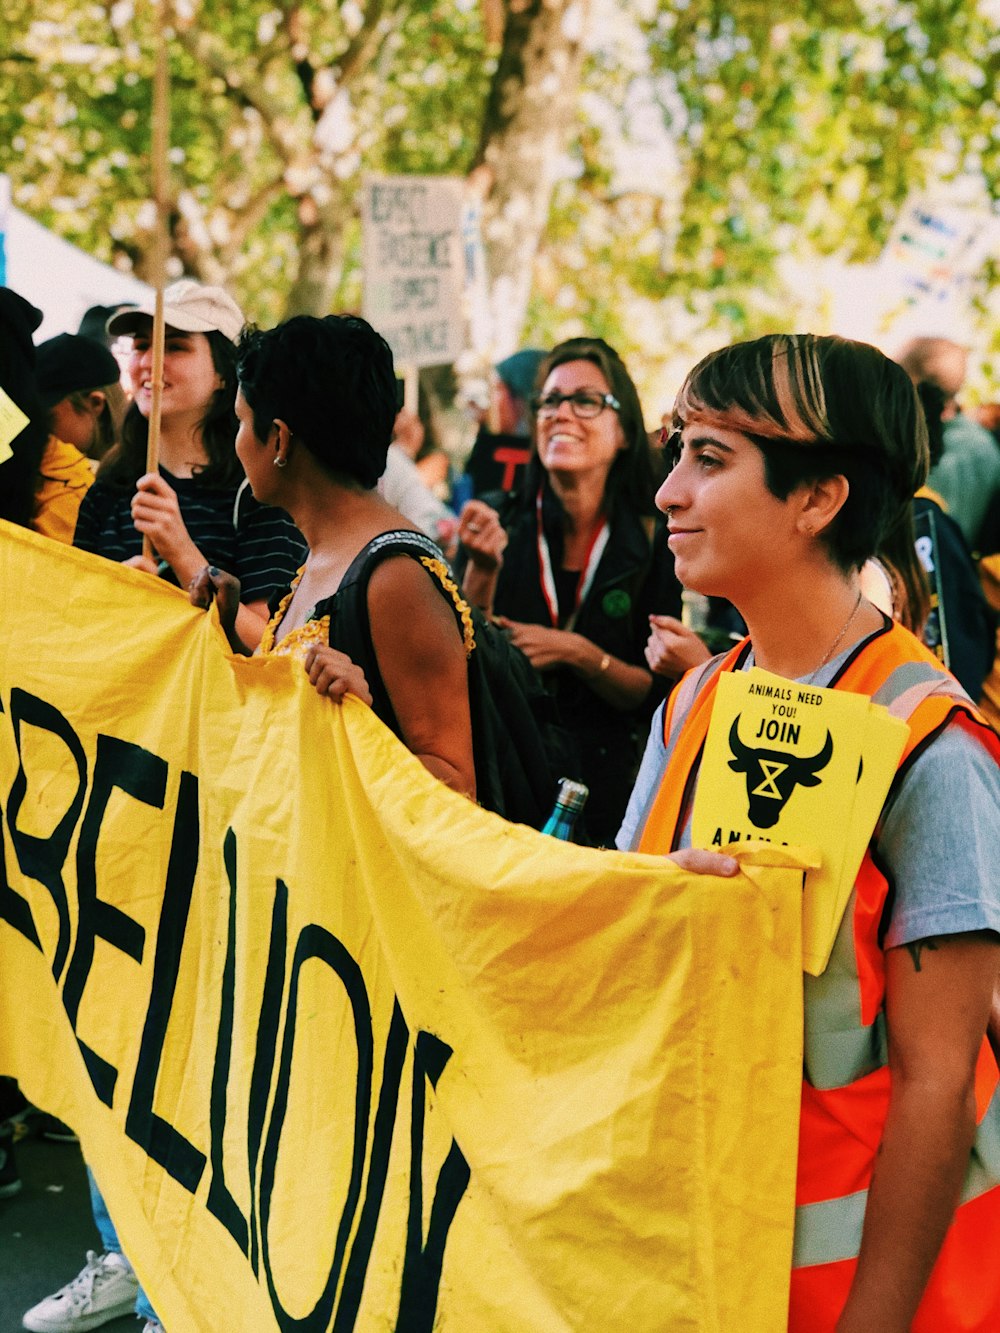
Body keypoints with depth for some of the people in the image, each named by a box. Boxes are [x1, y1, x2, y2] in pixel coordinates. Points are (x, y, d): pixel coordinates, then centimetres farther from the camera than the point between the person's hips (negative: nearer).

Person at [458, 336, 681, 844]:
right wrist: (482, 570, -20)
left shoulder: (649, 541, -5)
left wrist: (578, 654, -19)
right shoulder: (499, 523, -4)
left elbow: (656, 693, -4)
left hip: (603, 784, 0)